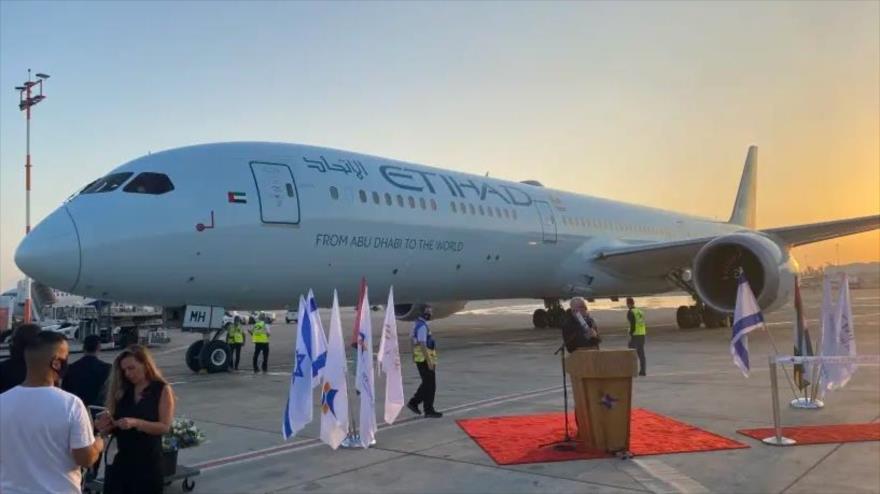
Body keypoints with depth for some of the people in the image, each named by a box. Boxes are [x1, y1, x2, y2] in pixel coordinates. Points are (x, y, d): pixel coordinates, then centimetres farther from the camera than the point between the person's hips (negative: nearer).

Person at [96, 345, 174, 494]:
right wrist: (106, 425, -13)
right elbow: (112, 427, 10)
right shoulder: (122, 390, 7)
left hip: (148, 460, -4)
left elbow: (165, 427, -12)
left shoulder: (162, 390, -5)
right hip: (121, 459, 4)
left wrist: (136, 423, -25)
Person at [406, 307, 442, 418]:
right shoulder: (422, 326, -19)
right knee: (430, 385, 0)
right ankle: (429, 411, 7)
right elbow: (422, 345, -24)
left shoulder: (418, 324, 13)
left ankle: (413, 402, 19)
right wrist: (429, 361, -23)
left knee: (427, 383, 18)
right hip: (425, 360, -10)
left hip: (421, 360, 10)